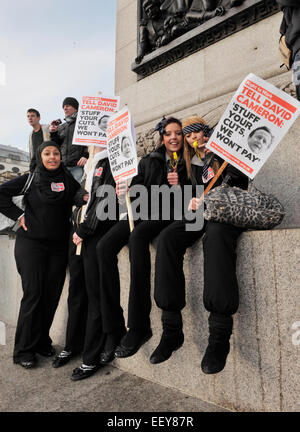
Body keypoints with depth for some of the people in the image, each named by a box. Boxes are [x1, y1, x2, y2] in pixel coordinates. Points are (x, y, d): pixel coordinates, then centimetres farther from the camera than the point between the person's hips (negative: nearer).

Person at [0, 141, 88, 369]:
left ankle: (42, 342, 23)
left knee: (52, 294, 6)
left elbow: (78, 195, -8)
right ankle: (24, 349, 10)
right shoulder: (30, 179, 4)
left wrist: (85, 197, -30)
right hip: (31, 243, -2)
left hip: (58, 245, 3)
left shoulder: (68, 180, 9)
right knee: (33, 293, -3)